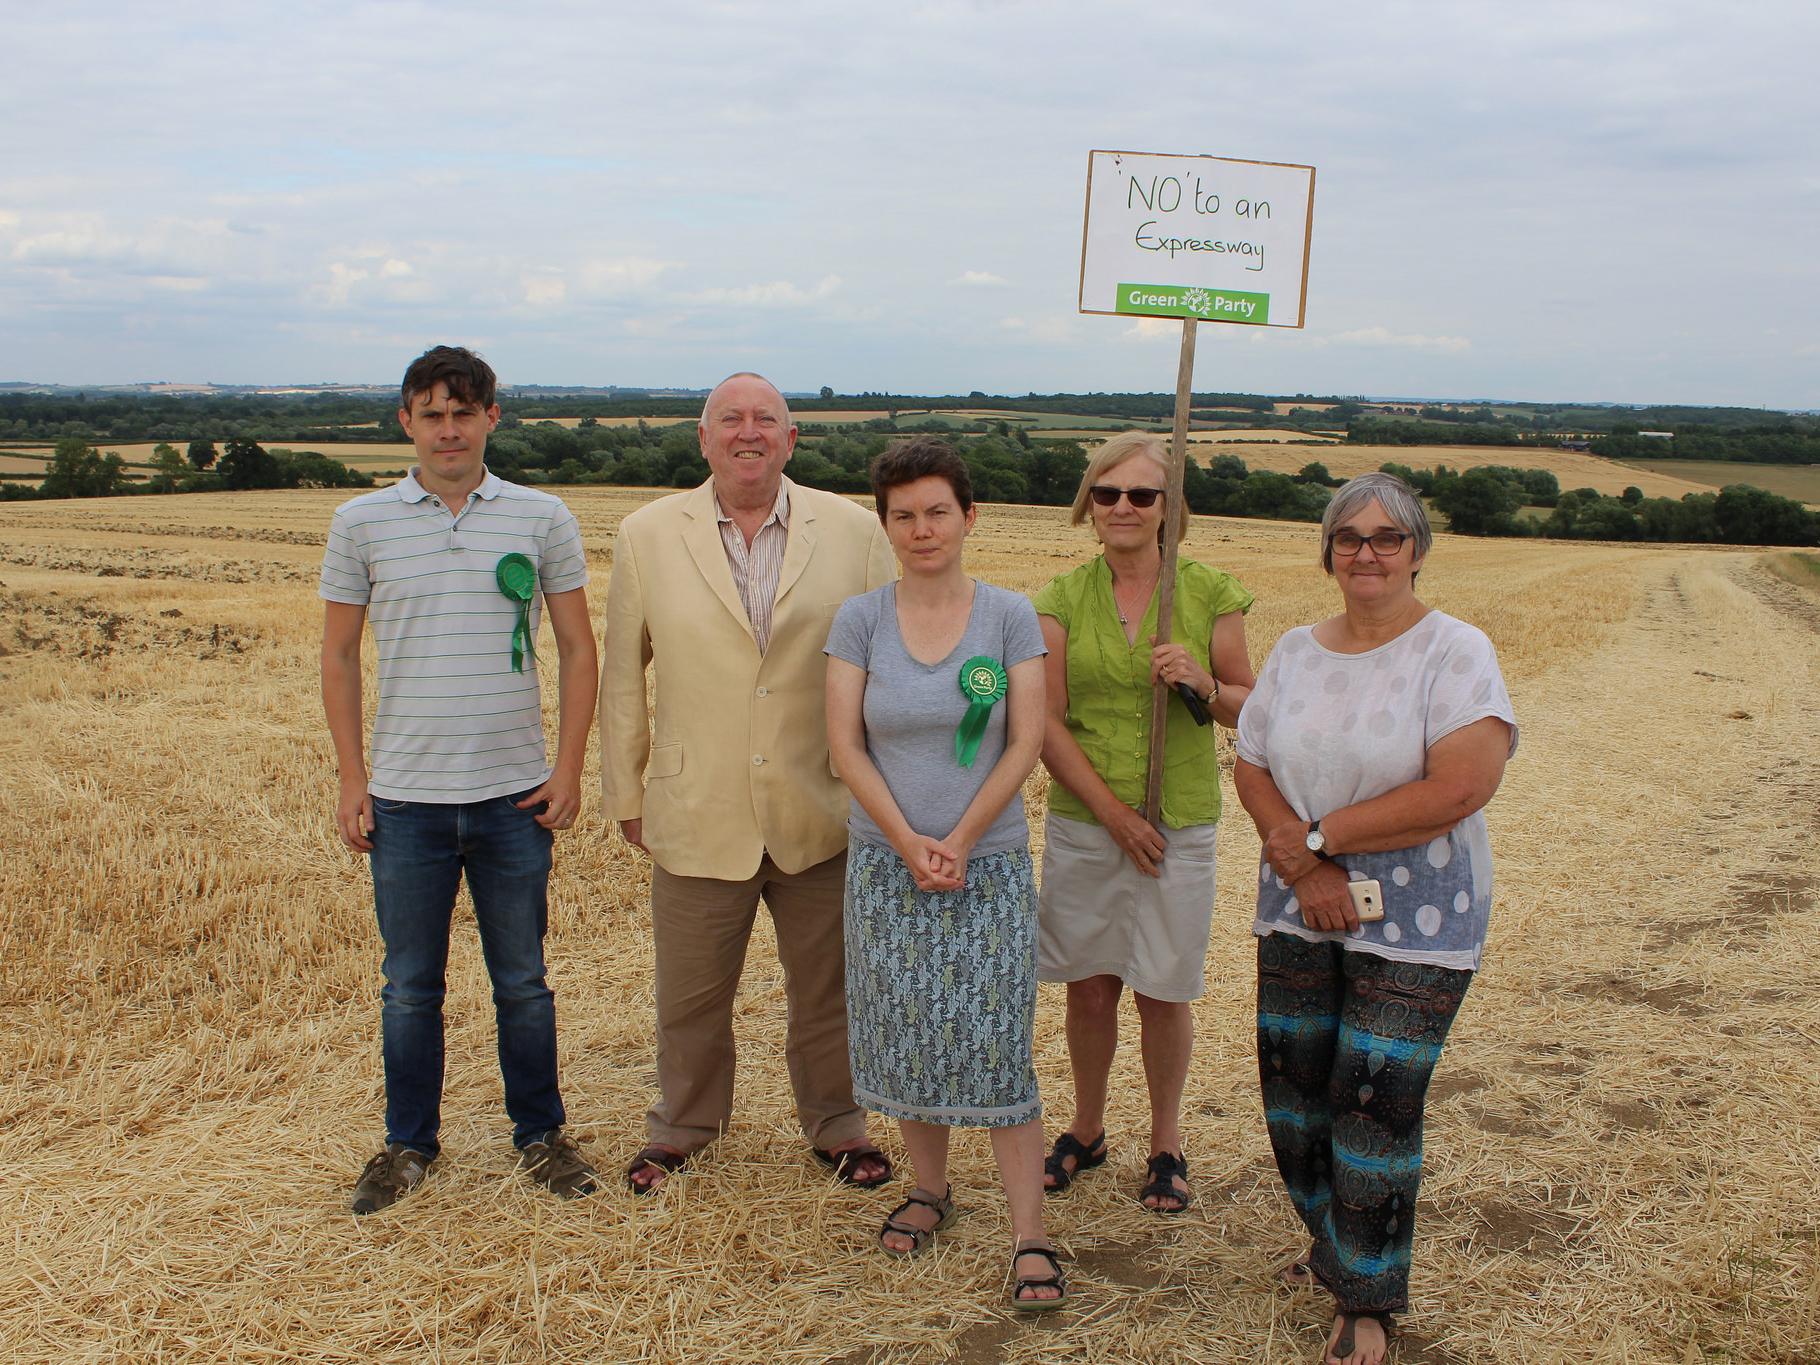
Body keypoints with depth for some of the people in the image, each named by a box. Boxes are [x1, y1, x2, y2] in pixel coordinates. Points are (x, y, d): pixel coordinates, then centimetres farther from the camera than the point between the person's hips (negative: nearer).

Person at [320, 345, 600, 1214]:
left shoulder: (542, 520, 1)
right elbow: (338, 658, 7)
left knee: (522, 983, 11)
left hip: (513, 797, 0)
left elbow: (577, 649, 5)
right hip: (405, 799, 1)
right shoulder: (360, 524, 2)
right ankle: (409, 1145, 29)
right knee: (410, 987, 12)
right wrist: (351, 779, 2)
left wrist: (569, 771, -1)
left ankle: (540, 1134, 28)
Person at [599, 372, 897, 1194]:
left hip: (823, 817, 0)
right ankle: (681, 1129, 38)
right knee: (690, 996, 15)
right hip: (699, 817, 0)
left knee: (828, 990, 15)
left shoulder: (853, 532, -1)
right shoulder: (647, 536, 0)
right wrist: (625, 794, 6)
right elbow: (623, 678, 5)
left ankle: (836, 1127, 37)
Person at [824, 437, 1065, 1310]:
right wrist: (909, 844, -12)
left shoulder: (1010, 616, -1)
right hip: (885, 864, 2)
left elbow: (1026, 744, -5)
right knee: (906, 1038, 9)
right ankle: (930, 1189, 30)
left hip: (988, 863, -1)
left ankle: (1029, 1239, 4)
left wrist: (959, 841, -12)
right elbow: (845, 746, -3)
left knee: (999, 1045, -3)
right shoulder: (859, 620, 0)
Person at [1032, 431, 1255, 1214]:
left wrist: (1204, 683, -17)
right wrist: (1110, 809, -11)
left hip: (1178, 823, -1)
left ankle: (1167, 1142, 28)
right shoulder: (1063, 599, 0)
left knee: (1164, 992, 7)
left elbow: (1249, 708, 4)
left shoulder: (1209, 594, -1)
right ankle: (1087, 1129, 32)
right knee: (1089, 989, 11)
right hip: (1081, 823, 1)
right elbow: (1046, 721, -4)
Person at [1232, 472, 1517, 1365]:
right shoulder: (1295, 651, 6)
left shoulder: (1455, 651, -10)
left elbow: (1461, 787, -21)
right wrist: (1303, 865, -13)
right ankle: (1335, 1249, 37)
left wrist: (1319, 837, -16)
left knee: (1374, 1104, -3)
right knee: (1292, 1090, 11)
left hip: (1416, 922, -5)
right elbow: (1251, 768, 5)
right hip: (1297, 914, 5)